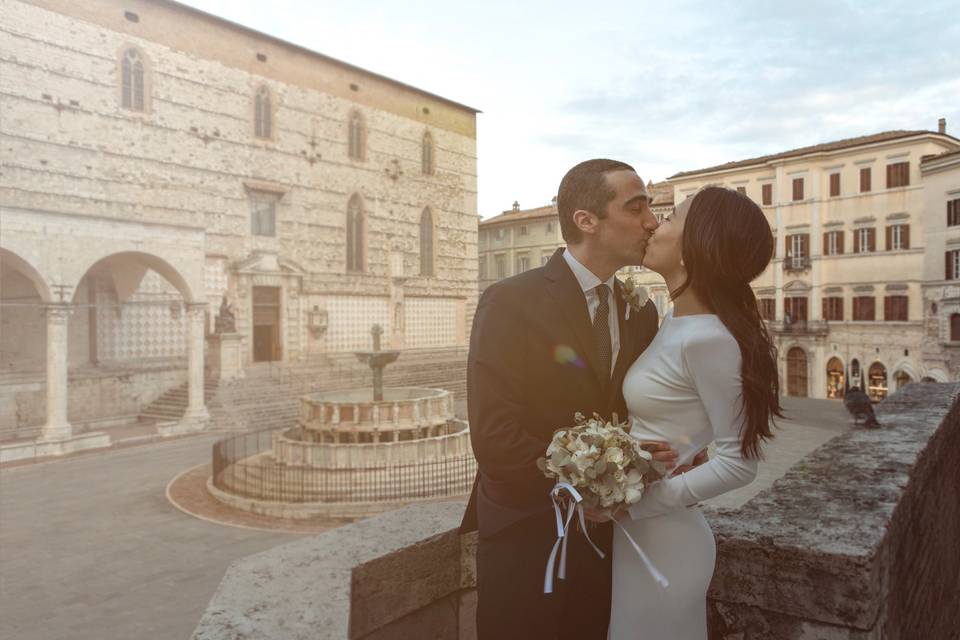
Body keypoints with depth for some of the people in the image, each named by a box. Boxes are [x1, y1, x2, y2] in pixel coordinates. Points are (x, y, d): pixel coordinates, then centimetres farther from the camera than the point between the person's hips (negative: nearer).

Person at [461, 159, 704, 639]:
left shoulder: (641, 313, 3)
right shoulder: (509, 302, -17)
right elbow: (493, 439, -21)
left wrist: (650, 462, -13)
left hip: (606, 532, 6)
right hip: (524, 536, -5)